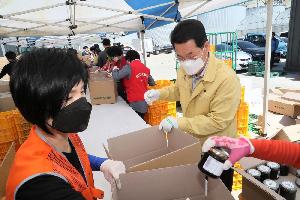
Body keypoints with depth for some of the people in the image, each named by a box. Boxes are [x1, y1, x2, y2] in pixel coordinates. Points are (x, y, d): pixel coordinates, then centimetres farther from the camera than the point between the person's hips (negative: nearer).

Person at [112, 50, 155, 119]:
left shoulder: (129, 67, -11)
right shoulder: (146, 68, 8)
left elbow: (116, 77, -18)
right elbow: (152, 83, 17)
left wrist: (115, 69, 4)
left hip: (135, 103, -7)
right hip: (144, 102, 7)